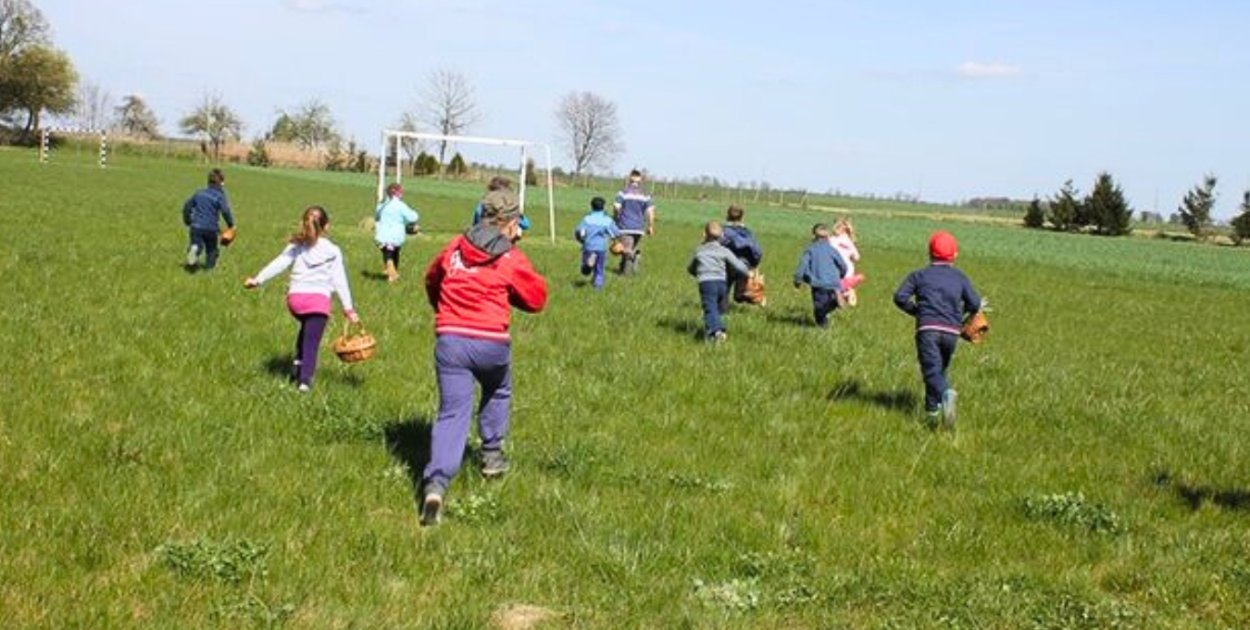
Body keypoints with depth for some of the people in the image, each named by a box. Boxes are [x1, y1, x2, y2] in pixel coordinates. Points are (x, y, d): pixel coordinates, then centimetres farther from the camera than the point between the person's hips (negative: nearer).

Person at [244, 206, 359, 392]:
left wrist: (258, 279, -2)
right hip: (319, 299, -3)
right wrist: (349, 309, 4)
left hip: (295, 297, 3)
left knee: (307, 327, 32)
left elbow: (278, 264, 0)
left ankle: (299, 361, 18)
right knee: (312, 341, -3)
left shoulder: (296, 247, 13)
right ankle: (305, 378, -16)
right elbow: (339, 281, 3)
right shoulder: (332, 251, 7)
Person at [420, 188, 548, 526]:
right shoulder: (512, 260, -2)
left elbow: (431, 279, 25)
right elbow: (537, 298, 7)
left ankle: (436, 484, -20)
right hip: (491, 343, -2)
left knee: (452, 413, -3)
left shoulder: (455, 247, 9)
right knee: (498, 393, 31)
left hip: (449, 339, 2)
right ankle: (492, 456, 37)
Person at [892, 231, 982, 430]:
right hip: (951, 331, 2)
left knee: (931, 370, -11)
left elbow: (900, 297, -1)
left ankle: (946, 394, -41)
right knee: (939, 369, 19)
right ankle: (932, 411, 22)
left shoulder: (919, 275, 9)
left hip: (927, 329, -2)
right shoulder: (960, 277, 13)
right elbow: (975, 304, 8)